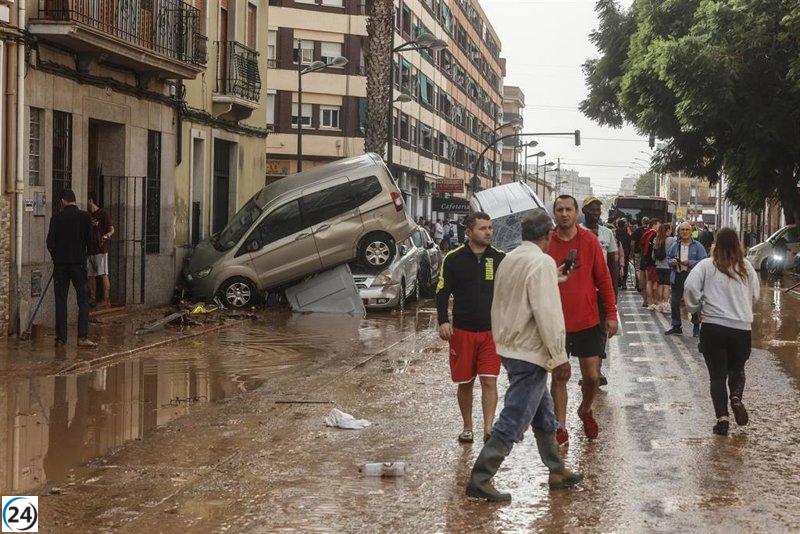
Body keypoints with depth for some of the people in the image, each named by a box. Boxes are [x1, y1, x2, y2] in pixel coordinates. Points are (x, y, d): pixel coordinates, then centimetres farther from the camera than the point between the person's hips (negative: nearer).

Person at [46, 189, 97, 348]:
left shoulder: (57, 217, -1)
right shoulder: (85, 216, -2)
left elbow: (50, 242, -2)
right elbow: (89, 239, 3)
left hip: (60, 264, 1)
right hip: (78, 262, -1)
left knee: (60, 301, 6)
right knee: (83, 300, 2)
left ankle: (60, 338, 7)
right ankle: (83, 337, -7)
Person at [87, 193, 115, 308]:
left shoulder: (103, 214, -3)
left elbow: (112, 229, -10)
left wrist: (107, 235, -32)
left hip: (100, 248, -7)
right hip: (89, 249, 7)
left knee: (103, 275, -9)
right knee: (91, 275, 7)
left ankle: (106, 300, -10)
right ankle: (93, 299, 12)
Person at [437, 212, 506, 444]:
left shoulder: (500, 258, 3)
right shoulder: (453, 259, -2)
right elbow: (442, 292, 0)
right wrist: (443, 321, -13)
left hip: (492, 331, 1)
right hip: (462, 330, 0)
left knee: (489, 381, -8)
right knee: (465, 383, 9)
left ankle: (488, 429, -8)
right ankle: (467, 427, 23)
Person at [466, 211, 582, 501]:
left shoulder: (509, 259, 9)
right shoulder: (543, 262, -17)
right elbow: (547, 313, -22)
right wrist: (559, 356, -17)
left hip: (509, 346, 10)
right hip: (530, 352, -9)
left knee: (543, 414, 20)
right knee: (514, 420, -5)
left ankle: (557, 471, 31)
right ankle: (480, 479, -3)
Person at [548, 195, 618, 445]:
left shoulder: (590, 241, -3)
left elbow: (603, 279, 0)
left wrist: (611, 314, -1)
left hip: (588, 321, 0)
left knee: (592, 376, 4)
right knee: (559, 376, 6)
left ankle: (585, 410, 33)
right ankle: (560, 426, 16)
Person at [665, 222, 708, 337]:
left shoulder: (697, 246, -3)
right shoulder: (675, 245, 10)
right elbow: (668, 257, 18)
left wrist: (689, 263, -19)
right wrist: (672, 262, -5)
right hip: (677, 277, 4)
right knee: (674, 303, 7)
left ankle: (696, 327, 15)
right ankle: (676, 327, 19)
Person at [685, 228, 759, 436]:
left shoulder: (707, 265, -4)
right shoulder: (746, 267, 5)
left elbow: (691, 286, -15)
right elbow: (755, 295, 11)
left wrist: (696, 306, 2)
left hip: (713, 327, -2)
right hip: (742, 327, 2)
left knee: (717, 374, 7)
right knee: (737, 368, 21)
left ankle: (722, 416, -4)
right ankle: (736, 397, -7)